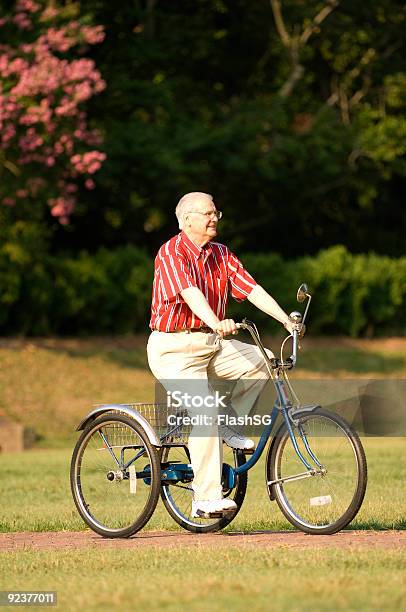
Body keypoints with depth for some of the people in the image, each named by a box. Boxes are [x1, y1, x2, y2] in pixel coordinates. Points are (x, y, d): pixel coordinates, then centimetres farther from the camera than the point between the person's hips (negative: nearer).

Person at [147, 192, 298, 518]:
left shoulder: (221, 255, 8)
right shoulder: (171, 253, -14)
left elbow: (252, 289, 0)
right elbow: (190, 292, -31)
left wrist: (286, 319, -12)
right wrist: (216, 322, -47)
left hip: (211, 343, 7)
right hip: (174, 348, -7)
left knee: (264, 359, -12)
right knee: (205, 412, -20)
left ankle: (228, 424, 4)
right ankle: (206, 498, -15)